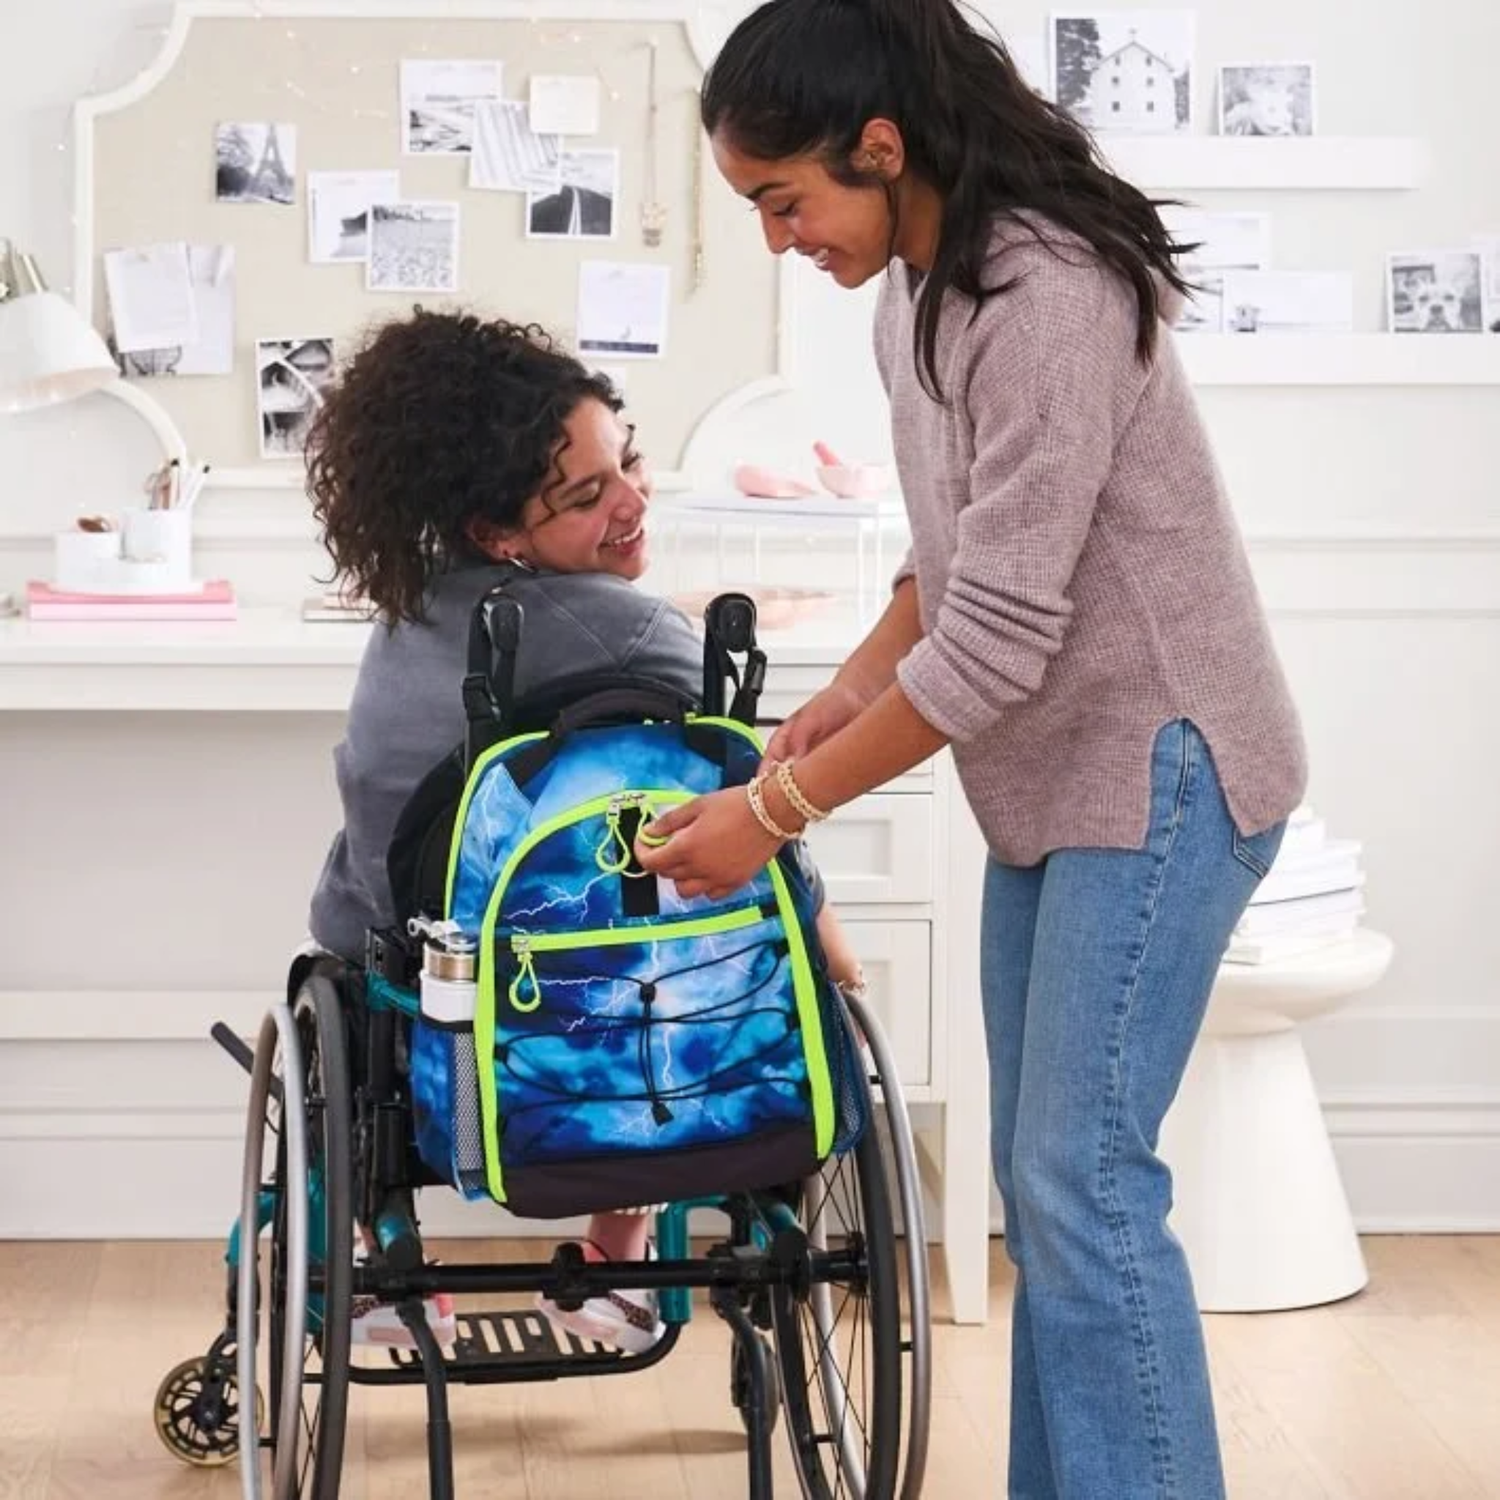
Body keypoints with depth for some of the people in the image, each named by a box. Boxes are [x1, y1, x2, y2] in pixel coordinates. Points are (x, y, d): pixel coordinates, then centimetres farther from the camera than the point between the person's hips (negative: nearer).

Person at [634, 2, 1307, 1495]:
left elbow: (996, 643, -24)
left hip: (1156, 769, -9)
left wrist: (776, 809, -18)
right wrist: (853, 688, 3)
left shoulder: (1047, 302, -23)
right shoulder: (916, 291, 6)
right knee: (1043, 1176, 10)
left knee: (1083, 1179, -10)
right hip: (1049, 779, 9)